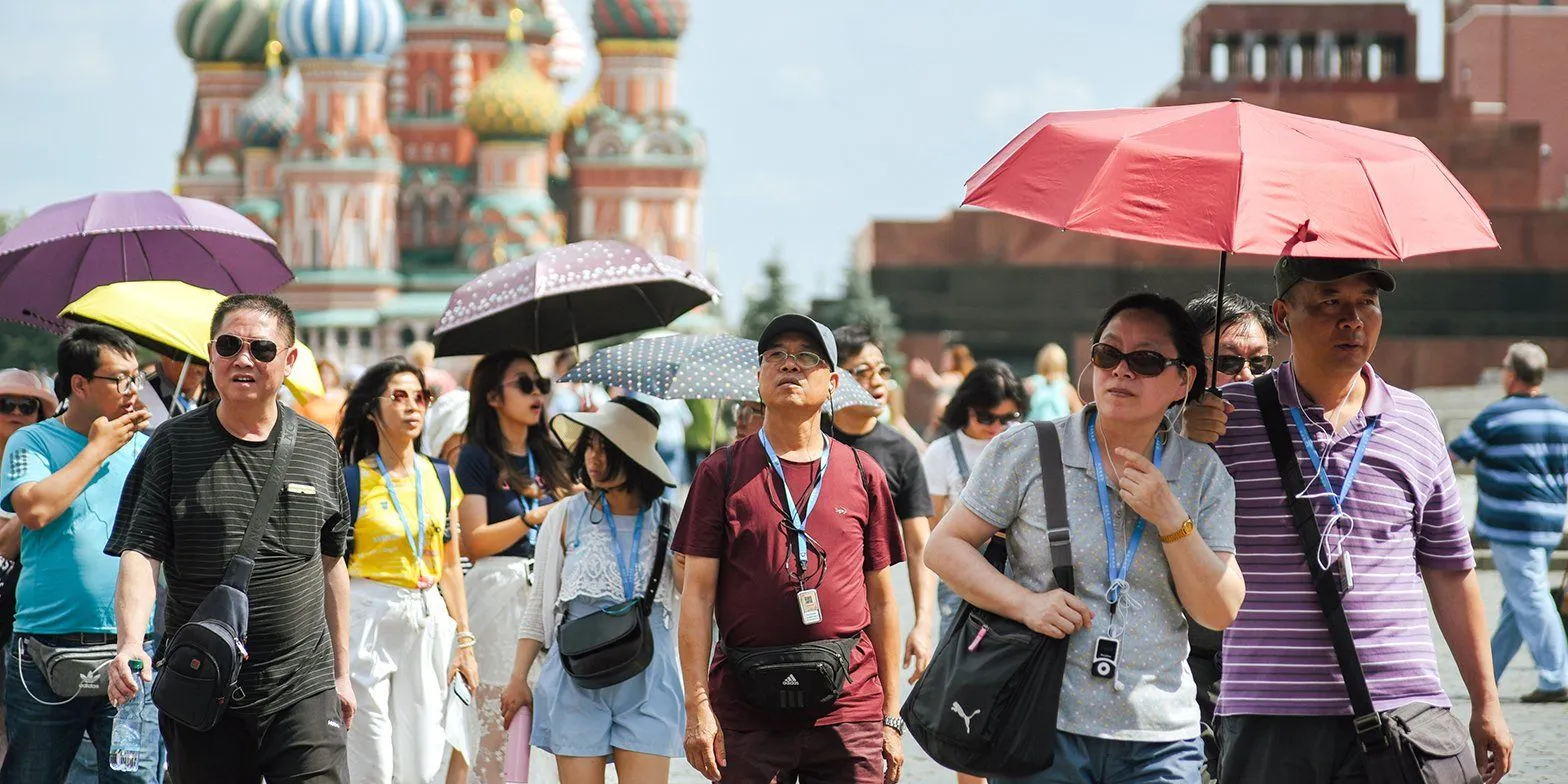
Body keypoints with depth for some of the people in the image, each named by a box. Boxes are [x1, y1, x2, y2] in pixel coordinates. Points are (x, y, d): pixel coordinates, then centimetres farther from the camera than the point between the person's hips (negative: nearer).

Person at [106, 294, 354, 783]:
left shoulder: (319, 448, 8)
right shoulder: (173, 445, 1)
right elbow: (140, 552, -7)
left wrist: (341, 671, 17)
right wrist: (131, 642, -24)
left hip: (303, 689, 1)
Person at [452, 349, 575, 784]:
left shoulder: (547, 458, 17)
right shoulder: (478, 458, 0)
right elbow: (474, 541, -9)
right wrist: (533, 518, -16)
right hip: (499, 592, -5)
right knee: (498, 719, -8)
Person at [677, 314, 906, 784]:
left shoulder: (864, 476, 10)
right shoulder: (723, 473, 6)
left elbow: (882, 601, 12)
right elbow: (697, 596, 2)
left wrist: (891, 717, 9)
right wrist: (697, 706, -7)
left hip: (850, 715, 1)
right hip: (747, 716, -1)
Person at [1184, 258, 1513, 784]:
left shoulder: (1415, 424, 11)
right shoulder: (1228, 419, 2)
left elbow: (1450, 571, 17)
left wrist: (1485, 702, 18)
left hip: (1400, 709, 1)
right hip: (1268, 718, -1)